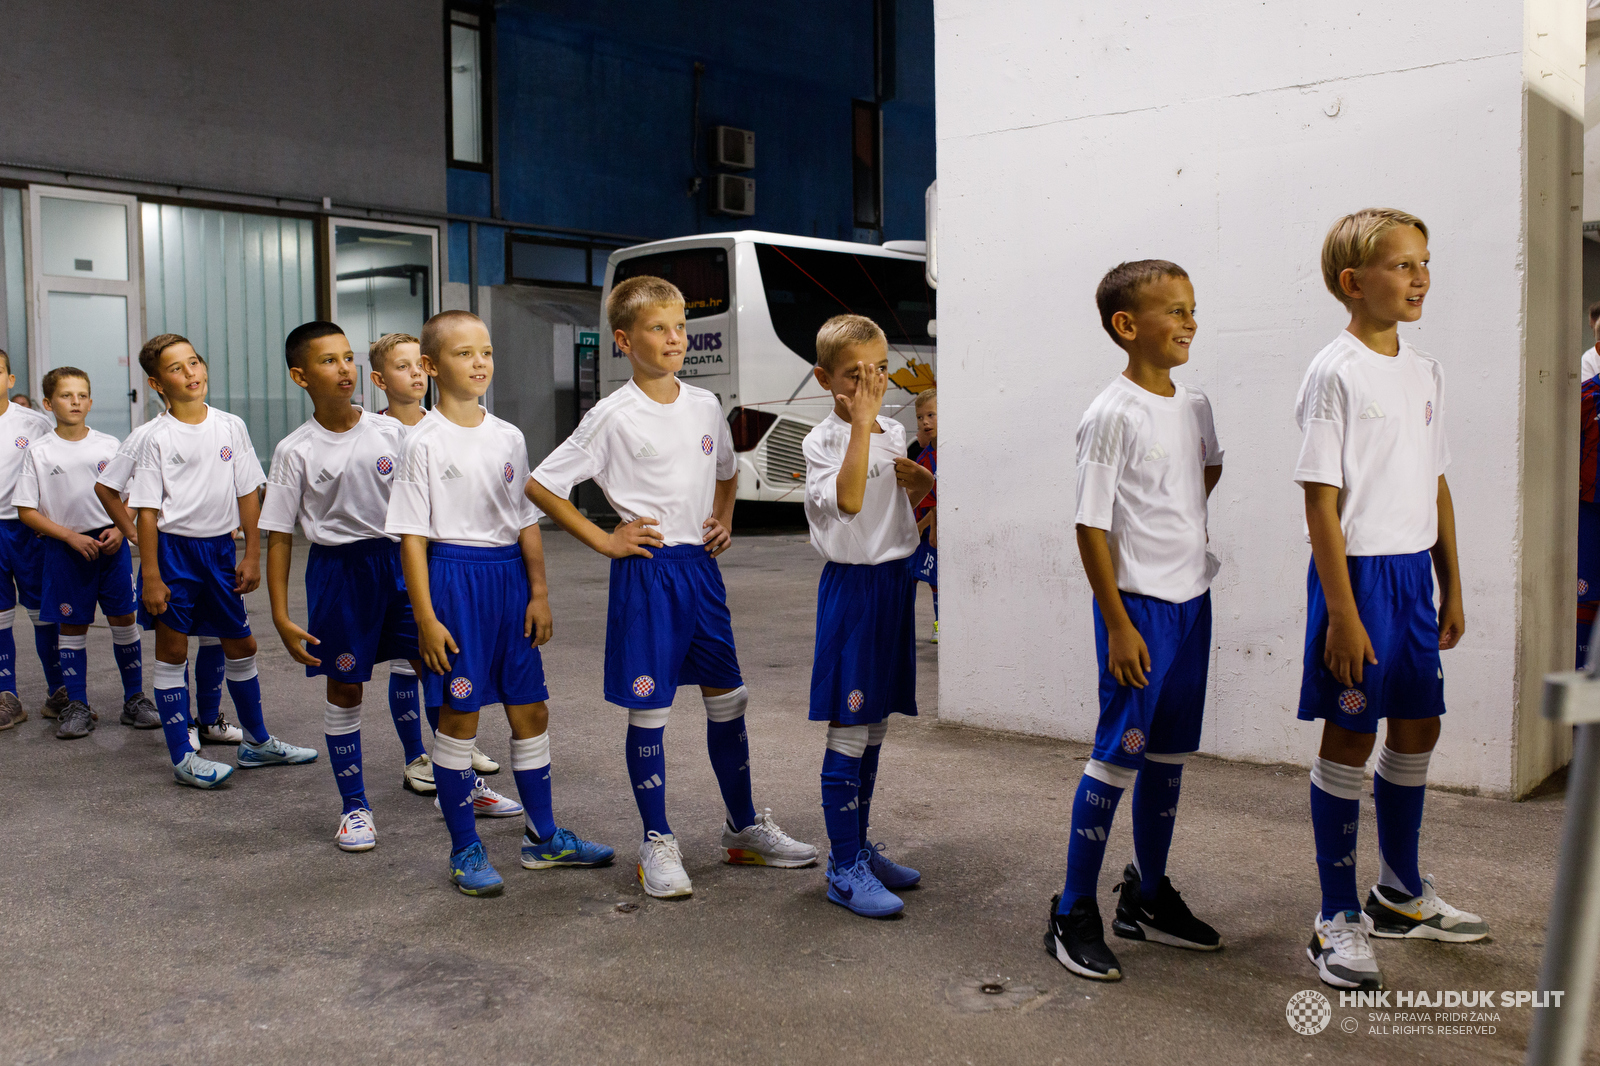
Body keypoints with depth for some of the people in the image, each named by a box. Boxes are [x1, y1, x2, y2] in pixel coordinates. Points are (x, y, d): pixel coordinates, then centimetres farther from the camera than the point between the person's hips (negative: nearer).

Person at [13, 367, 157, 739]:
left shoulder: (109, 445, 4)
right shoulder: (39, 452, -2)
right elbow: (26, 510, -2)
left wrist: (118, 530, -8)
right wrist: (71, 536, -12)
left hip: (111, 544, 1)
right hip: (64, 548, -1)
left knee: (123, 619, 2)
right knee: (72, 625, 5)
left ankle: (135, 699, 14)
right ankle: (77, 707, 14)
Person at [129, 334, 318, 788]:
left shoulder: (231, 426, 3)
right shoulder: (158, 437, -7)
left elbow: (248, 494, 7)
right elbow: (147, 511, -7)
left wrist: (252, 555, 3)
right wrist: (150, 576, -10)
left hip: (221, 546, 4)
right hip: (174, 547, -4)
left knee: (241, 644, 12)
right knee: (172, 650, 3)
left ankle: (256, 741, 28)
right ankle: (182, 758, 11)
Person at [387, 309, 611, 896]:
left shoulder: (509, 437, 9)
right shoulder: (424, 442, -6)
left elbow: (527, 521, 12)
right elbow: (411, 536, -8)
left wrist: (539, 593, 5)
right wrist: (425, 615, -13)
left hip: (509, 574, 5)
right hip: (453, 576, -5)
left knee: (530, 710, 10)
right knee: (458, 716, 1)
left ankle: (543, 836, 24)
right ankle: (465, 851, 14)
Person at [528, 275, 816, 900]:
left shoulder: (705, 406, 8)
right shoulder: (614, 417, -9)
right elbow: (540, 485, -9)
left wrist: (723, 520, 10)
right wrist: (605, 541, -10)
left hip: (700, 567, 6)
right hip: (646, 570, -5)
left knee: (727, 697, 12)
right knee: (648, 708, 1)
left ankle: (744, 829, 27)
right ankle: (657, 844, 15)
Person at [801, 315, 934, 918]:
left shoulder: (894, 433, 11)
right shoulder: (823, 440, -11)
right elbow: (848, 500, -30)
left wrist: (921, 482, 3)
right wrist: (863, 422, -27)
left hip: (896, 580, 7)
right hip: (852, 586, -7)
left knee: (874, 725, 14)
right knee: (848, 730, -5)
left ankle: (857, 846, 27)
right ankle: (845, 869, 4)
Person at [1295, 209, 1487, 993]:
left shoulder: (1422, 371, 11)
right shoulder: (1335, 373, -11)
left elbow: (1435, 486, 17)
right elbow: (1321, 502, -15)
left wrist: (1451, 588, 15)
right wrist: (1342, 615, -18)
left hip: (1414, 572, 8)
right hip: (1357, 570, -7)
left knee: (1417, 728, 15)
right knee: (1349, 736, -1)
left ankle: (1400, 895, 33)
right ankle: (1338, 921, 11)